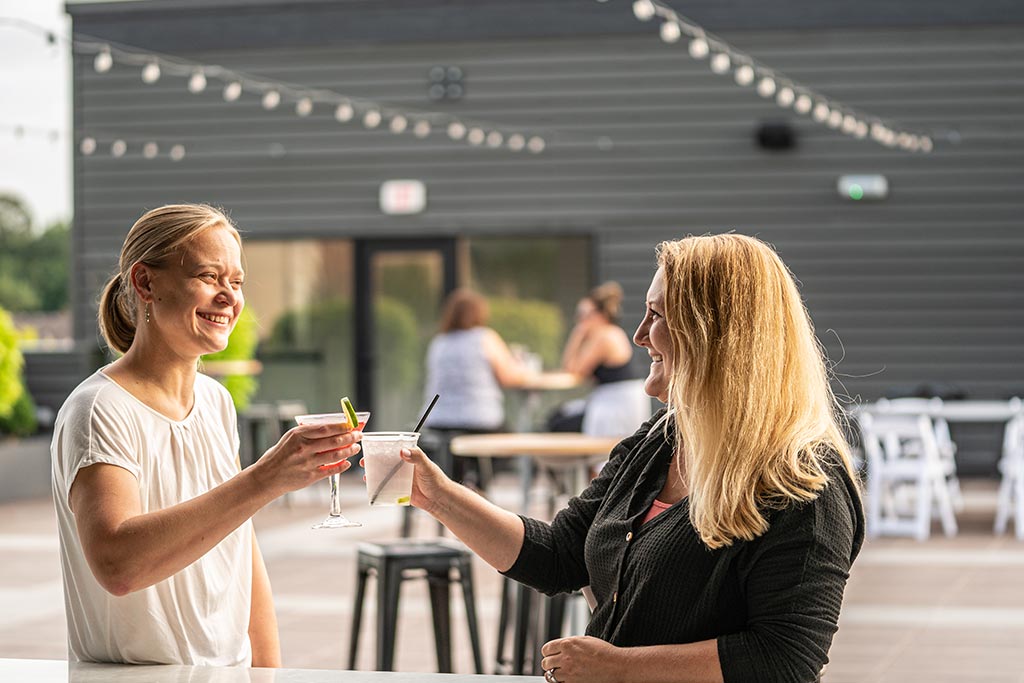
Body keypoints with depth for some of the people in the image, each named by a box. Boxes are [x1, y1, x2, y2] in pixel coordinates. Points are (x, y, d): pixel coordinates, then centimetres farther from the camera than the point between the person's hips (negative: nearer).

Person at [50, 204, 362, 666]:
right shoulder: (100, 412, -12)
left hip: (230, 672, 7)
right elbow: (116, 564, -29)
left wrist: (268, 674, 8)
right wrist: (265, 479, -32)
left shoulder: (216, 400, 11)